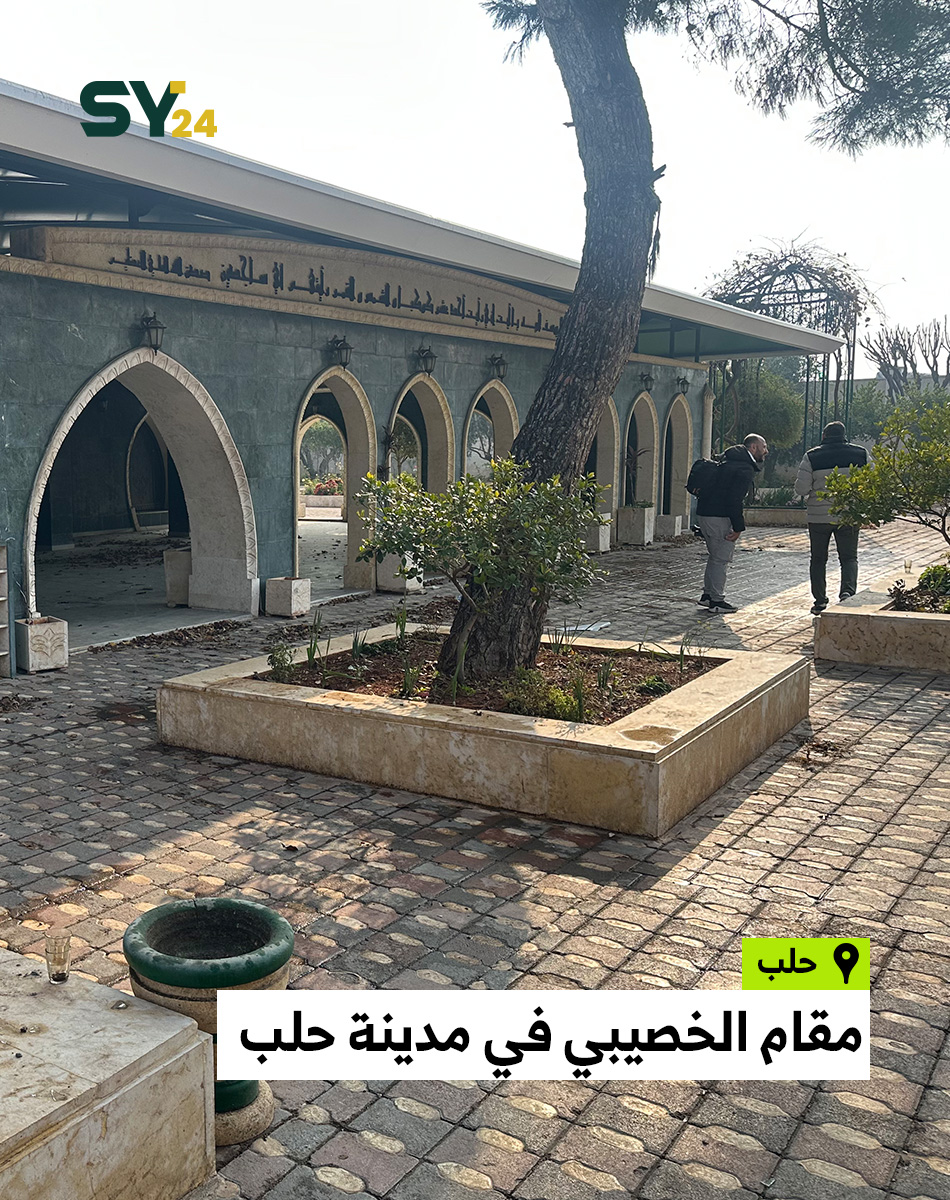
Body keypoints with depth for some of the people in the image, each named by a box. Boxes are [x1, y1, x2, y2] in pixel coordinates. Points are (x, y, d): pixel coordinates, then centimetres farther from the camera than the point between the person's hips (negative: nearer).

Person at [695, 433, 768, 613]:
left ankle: (707, 595, 26)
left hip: (703, 513, 10)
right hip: (718, 517, -10)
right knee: (721, 559, -1)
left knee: (715, 556, 19)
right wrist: (738, 528, -17)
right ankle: (717, 601, 4)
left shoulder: (728, 461, 17)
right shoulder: (746, 469, -13)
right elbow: (734, 500, -21)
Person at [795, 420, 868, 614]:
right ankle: (847, 590, -15)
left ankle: (820, 602, 13)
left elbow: (801, 488, -9)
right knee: (849, 557, 9)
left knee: (818, 559, 12)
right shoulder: (860, 454, 2)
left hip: (819, 516, -1)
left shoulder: (812, 456, -4)